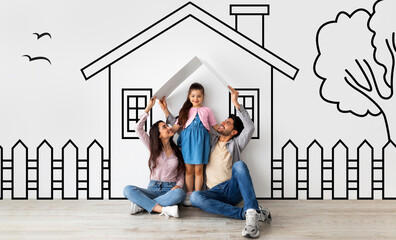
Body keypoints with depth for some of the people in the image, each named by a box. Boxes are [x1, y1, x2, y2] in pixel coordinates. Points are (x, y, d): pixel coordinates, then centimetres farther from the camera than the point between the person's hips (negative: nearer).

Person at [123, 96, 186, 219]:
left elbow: (181, 172, 13)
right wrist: (149, 107, 1)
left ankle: (141, 204, -27)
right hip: (153, 189, 0)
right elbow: (138, 128, 0)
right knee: (128, 189, -27)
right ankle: (163, 209, -35)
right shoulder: (153, 148, 9)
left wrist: (178, 185, -9)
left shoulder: (177, 151, 12)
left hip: (170, 190, 0)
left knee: (179, 193, -37)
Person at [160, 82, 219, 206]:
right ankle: (189, 195, 14)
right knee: (189, 169, 3)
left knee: (198, 169, 2)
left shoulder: (207, 110, 15)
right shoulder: (186, 111, 15)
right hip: (187, 139, 1)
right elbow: (175, 127, 9)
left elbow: (215, 126, 18)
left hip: (201, 140, 0)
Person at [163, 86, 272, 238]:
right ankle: (245, 213, -33)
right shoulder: (211, 138, 21)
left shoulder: (236, 144, 12)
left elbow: (249, 128, -7)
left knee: (239, 165, -32)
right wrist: (167, 113, 20)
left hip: (233, 189, -2)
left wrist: (236, 103, -13)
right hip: (216, 193, 2)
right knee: (195, 197, -32)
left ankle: (252, 213, -41)